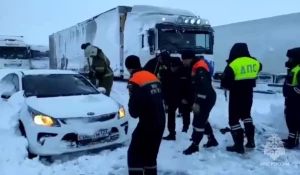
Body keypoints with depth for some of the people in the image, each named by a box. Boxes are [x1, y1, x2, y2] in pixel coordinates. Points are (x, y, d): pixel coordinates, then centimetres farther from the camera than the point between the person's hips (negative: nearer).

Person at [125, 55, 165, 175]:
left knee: (134, 155, 5)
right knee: (150, 154, 19)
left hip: (147, 123, -8)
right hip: (160, 122, 8)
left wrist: (134, 112, 6)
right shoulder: (153, 77, 10)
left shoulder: (134, 81, -13)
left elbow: (134, 110, -12)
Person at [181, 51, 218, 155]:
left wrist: (197, 103, -30)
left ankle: (194, 146, 5)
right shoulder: (195, 67, 11)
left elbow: (203, 87, -29)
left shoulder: (200, 68, -22)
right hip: (204, 98, 11)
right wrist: (195, 101, 21)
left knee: (198, 122, -5)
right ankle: (212, 140, 34)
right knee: (202, 120, 20)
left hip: (207, 99, -11)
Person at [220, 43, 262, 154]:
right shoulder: (254, 63, -3)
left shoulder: (233, 65, -20)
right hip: (248, 95, 6)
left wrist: (227, 87, 4)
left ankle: (239, 145, 6)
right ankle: (251, 141, 28)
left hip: (236, 95, -6)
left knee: (234, 118, 5)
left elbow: (224, 81, -17)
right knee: (246, 115, 25)